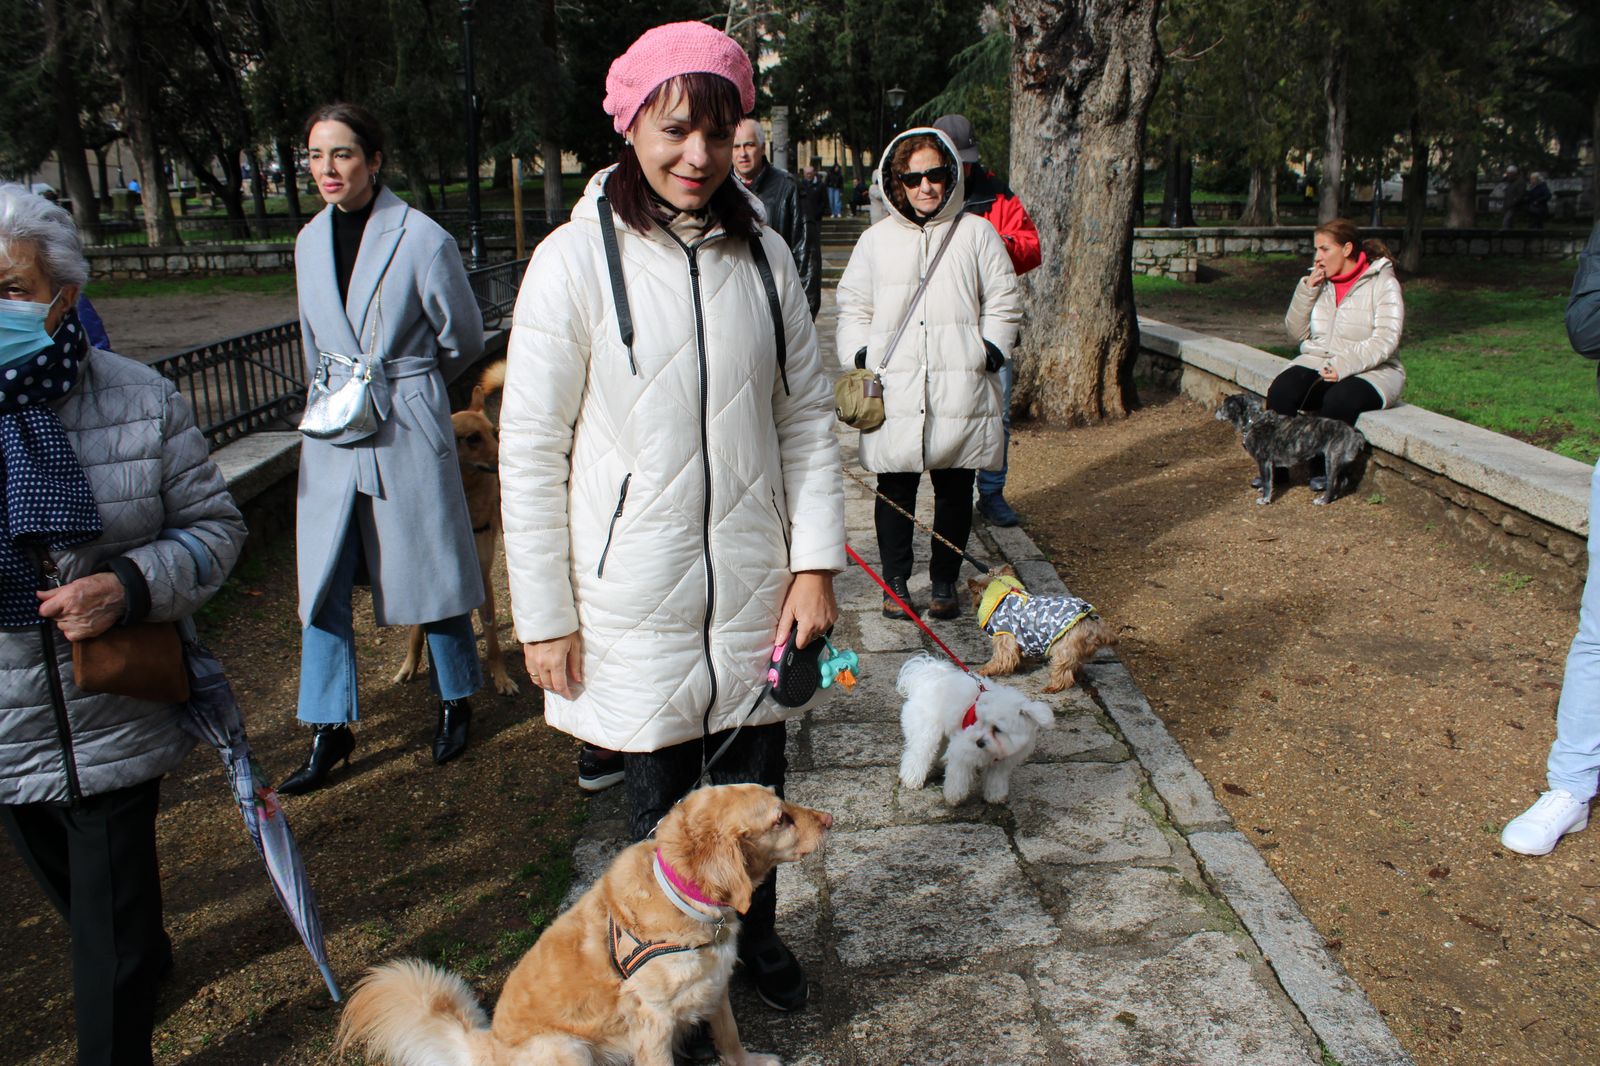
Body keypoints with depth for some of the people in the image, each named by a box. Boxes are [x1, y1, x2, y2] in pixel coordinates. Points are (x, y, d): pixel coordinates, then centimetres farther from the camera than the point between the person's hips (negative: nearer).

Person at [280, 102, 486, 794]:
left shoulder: (421, 239, -10)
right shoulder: (310, 241, 8)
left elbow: (463, 340, 2)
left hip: (409, 430, -5)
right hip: (333, 432, 5)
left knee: (431, 573, 5)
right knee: (324, 582, 5)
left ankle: (456, 702, 26)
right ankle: (329, 731, 16)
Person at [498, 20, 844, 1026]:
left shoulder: (762, 252, 0)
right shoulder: (575, 259, -10)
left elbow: (809, 415, 6)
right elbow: (532, 453, -7)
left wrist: (815, 562, -1)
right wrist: (545, 616, -7)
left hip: (754, 587, 3)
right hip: (634, 596, -3)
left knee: (755, 776, 17)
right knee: (661, 794, 13)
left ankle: (754, 932, 45)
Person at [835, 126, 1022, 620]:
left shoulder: (977, 235, 9)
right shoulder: (876, 240, 12)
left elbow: (1004, 303, 13)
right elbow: (853, 306, 14)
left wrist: (989, 353, -1)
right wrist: (860, 360, 1)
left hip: (960, 389, 0)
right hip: (893, 390, 0)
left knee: (954, 489, 6)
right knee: (894, 490, 3)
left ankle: (944, 583, 21)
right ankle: (895, 582, 18)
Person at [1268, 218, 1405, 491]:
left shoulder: (1383, 283, -4)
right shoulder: (1319, 281, 12)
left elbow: (1385, 340, -15)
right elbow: (1296, 334, 8)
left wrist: (1344, 366, -27)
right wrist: (1307, 291, -4)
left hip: (1370, 371, -4)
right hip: (1316, 362, 4)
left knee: (1340, 399, -36)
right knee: (1281, 390, -27)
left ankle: (1324, 469, -14)